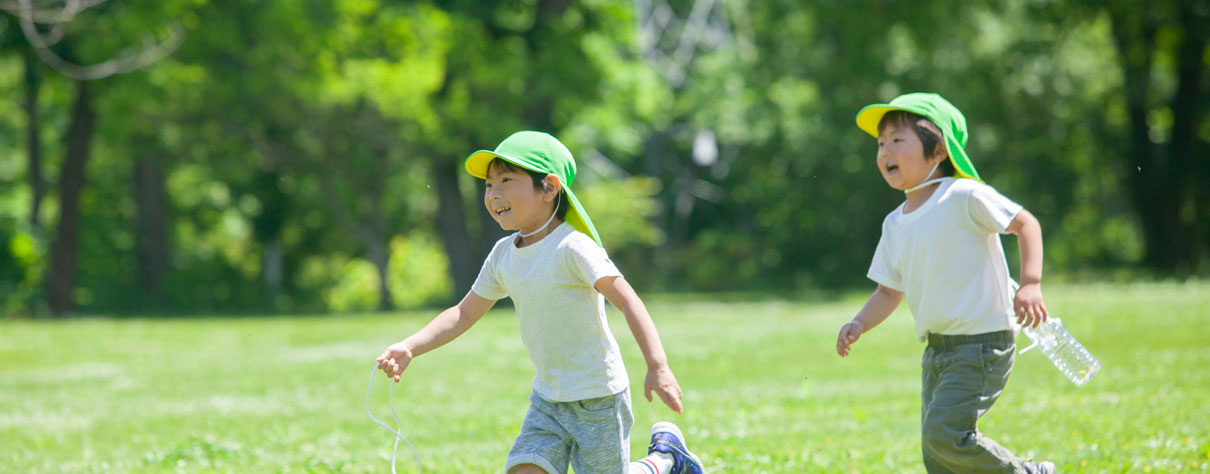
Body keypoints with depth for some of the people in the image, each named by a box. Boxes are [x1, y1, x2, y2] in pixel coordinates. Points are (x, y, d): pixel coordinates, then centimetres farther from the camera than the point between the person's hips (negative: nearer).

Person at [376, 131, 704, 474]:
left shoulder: (572, 248, -20)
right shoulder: (503, 255, 2)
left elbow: (628, 301, -26)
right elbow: (464, 314, 10)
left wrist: (658, 367, -37)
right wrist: (409, 348, -3)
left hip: (598, 396, -6)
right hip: (548, 399, 6)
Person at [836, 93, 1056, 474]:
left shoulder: (965, 197, -12)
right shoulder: (895, 224, 10)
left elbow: (1025, 224, -7)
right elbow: (890, 290, 18)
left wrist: (1030, 285, -20)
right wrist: (860, 323, -1)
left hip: (982, 345, -8)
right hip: (937, 350, 8)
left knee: (945, 433, -19)